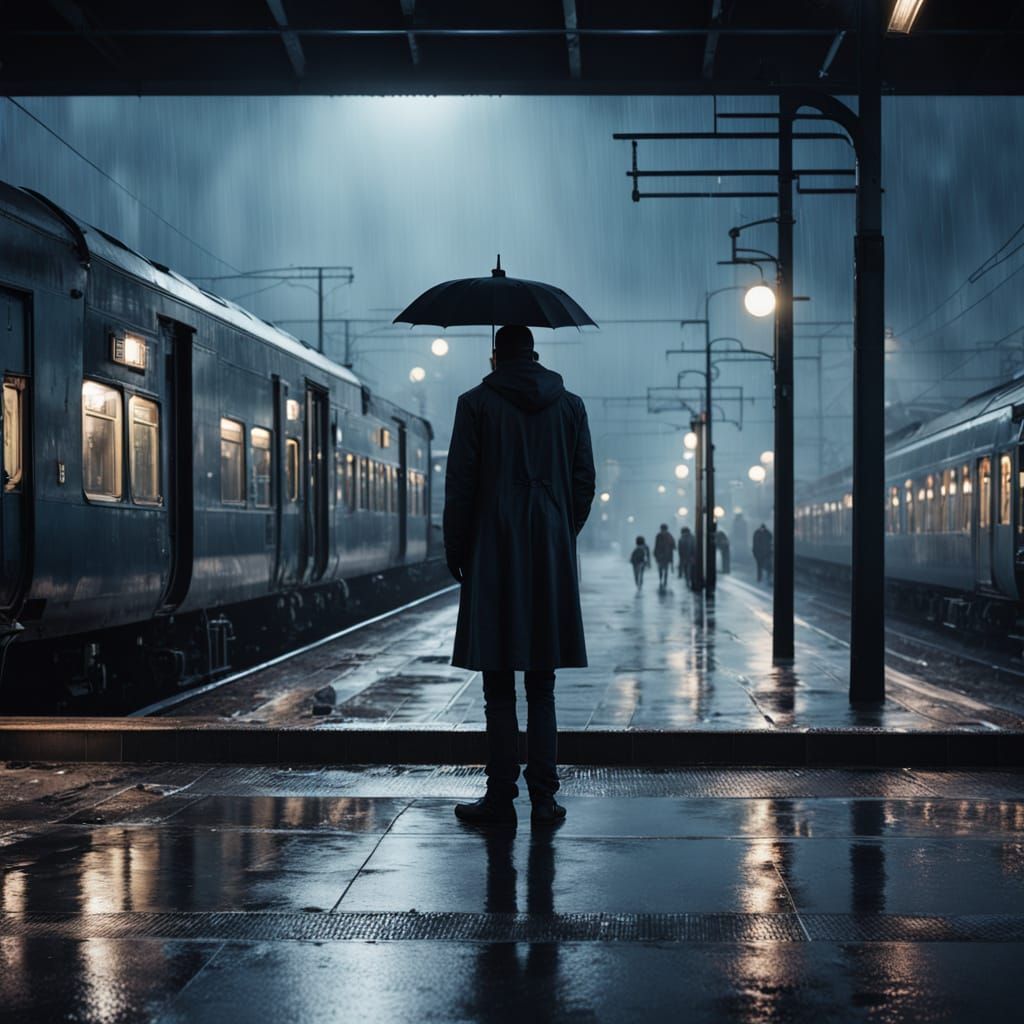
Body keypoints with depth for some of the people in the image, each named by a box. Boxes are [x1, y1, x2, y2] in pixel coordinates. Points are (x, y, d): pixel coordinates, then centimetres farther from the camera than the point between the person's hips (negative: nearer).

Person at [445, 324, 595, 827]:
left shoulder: (476, 403, -2)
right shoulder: (569, 405, 8)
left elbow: (460, 482, -5)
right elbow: (584, 480, 7)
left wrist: (455, 549, 4)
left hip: (494, 553, -3)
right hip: (552, 556, 3)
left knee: (499, 689, 1)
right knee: (542, 687, 8)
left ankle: (501, 798, 3)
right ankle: (543, 797, 7)